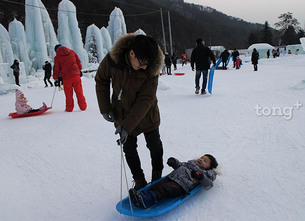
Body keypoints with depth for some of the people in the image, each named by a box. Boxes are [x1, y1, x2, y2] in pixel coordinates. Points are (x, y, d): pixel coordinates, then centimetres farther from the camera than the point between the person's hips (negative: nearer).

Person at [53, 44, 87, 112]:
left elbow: (56, 69, 5)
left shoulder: (57, 57, 2)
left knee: (68, 94, 7)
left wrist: (56, 79, 13)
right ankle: (83, 107, 12)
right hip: (76, 75, 2)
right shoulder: (72, 52, 8)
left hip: (66, 77, -2)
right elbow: (78, 62, 13)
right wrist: (79, 70, 25)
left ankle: (69, 108, 13)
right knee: (79, 92, 8)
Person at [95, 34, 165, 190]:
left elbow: (145, 100, -26)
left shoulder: (151, 70, -26)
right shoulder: (112, 60, -22)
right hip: (122, 115, 1)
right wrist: (105, 108, -7)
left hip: (147, 116, -1)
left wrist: (127, 125, -31)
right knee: (129, 150, 10)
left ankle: (157, 176, 40)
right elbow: (101, 80, -4)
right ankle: (139, 181, 31)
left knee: (155, 147, 14)